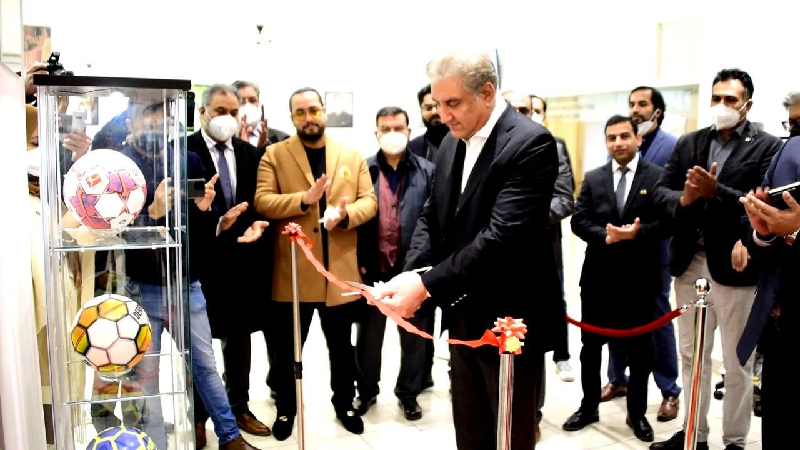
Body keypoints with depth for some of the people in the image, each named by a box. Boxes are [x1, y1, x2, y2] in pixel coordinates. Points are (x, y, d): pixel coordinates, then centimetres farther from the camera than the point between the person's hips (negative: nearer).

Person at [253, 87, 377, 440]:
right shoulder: (274, 154, 0)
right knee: (287, 348, 11)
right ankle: (286, 409, 30)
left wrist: (345, 214, -18)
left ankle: (344, 404, 36)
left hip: (341, 271, 2)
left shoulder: (352, 155, 7)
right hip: (292, 273, -2)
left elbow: (369, 200, 3)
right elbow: (262, 202, -10)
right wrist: (304, 199, -24)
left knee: (342, 346, 18)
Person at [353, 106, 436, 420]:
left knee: (414, 335, 12)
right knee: (369, 333, 13)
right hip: (373, 267, 1)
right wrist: (359, 261, -6)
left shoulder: (427, 171, 0)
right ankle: (367, 390, 31)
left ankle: (408, 392, 29)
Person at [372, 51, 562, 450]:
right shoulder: (451, 143, 7)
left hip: (510, 319, -7)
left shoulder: (531, 144, -18)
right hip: (464, 317, 7)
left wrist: (427, 286, -28)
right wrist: (410, 274, -9)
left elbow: (503, 235, -27)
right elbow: (431, 217, 9)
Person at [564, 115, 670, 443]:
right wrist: (605, 235, -18)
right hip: (598, 274, 2)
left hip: (639, 275, -2)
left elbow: (667, 221, -8)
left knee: (639, 348, 10)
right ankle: (589, 407, 28)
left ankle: (637, 413, 27)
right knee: (591, 345, 12)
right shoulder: (593, 178, 6)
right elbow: (579, 221, 0)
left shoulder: (658, 176, -2)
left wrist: (638, 232, -23)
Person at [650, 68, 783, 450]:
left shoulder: (767, 147, -5)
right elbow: (661, 192, 4)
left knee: (737, 363, 8)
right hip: (690, 262, 5)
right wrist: (683, 199, -17)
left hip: (734, 266, -4)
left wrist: (715, 191, -24)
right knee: (692, 355, 16)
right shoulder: (688, 144, 9)